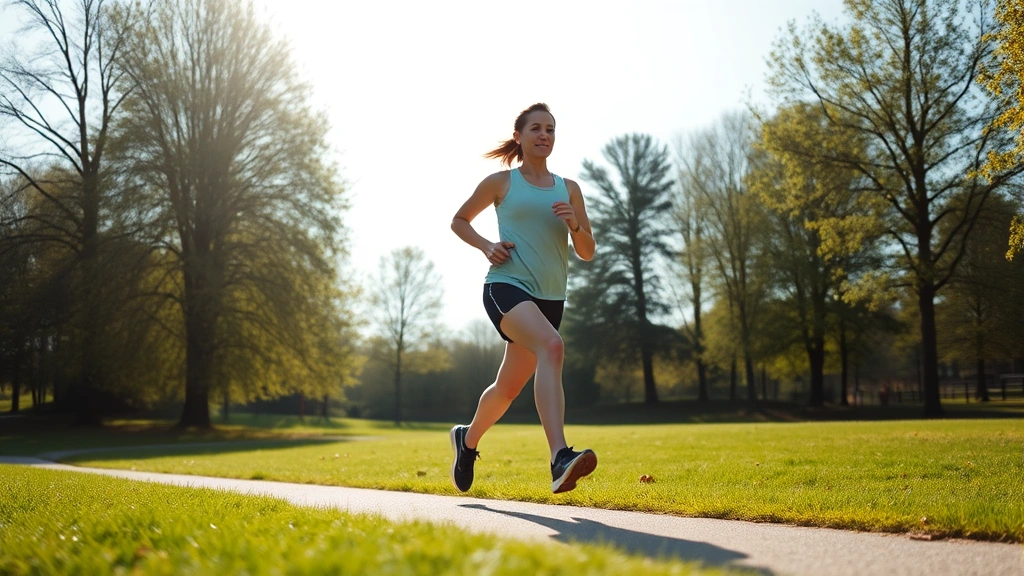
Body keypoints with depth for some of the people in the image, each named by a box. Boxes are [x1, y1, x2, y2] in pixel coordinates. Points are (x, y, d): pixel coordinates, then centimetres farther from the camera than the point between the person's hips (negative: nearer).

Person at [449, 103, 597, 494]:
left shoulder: (569, 189, 14)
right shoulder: (501, 183, 6)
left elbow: (587, 253, 13)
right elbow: (459, 221, 17)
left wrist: (574, 225, -8)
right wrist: (486, 246, -2)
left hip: (550, 297, 5)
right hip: (506, 286, -5)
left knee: (509, 387, 13)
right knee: (551, 346, -34)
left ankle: (468, 438, 43)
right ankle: (560, 459, -45)